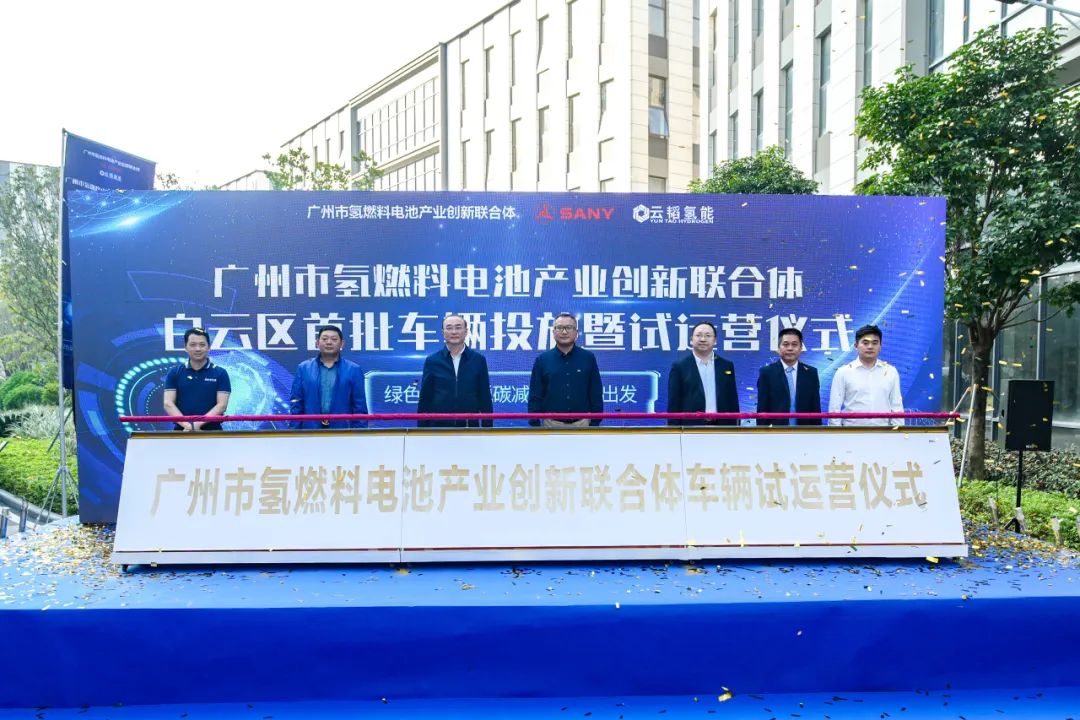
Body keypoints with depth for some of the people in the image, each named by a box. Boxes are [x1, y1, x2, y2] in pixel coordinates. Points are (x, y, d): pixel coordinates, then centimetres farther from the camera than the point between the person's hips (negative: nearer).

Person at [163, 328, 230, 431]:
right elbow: (168, 403, -3)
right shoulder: (174, 372, 6)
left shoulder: (220, 373, 1)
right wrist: (187, 425, -19)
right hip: (182, 431, 1)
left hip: (212, 432, -1)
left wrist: (197, 424, -19)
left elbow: (221, 405, -7)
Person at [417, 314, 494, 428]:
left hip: (470, 427, 0)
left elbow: (485, 398, 5)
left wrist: (487, 428, 1)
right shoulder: (432, 361, 4)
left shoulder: (478, 360, 3)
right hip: (439, 426, 0)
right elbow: (424, 399, 5)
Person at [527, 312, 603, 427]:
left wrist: (595, 424, -1)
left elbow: (596, 395, 4)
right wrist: (534, 426, -3)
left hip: (582, 424, 0)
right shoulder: (542, 360, 2)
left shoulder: (588, 358, 2)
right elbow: (535, 397, 3)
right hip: (552, 424, 0)